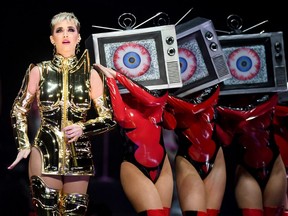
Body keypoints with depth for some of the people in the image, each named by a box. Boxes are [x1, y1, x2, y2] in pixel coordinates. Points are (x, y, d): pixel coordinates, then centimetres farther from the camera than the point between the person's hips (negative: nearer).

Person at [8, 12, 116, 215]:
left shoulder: (90, 74, 2)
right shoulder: (39, 71, 2)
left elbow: (109, 118, 4)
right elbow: (19, 110, 10)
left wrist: (83, 128, -13)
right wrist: (23, 145, 0)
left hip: (79, 156, 1)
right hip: (46, 154, -1)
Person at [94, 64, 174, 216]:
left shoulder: (159, 95, 4)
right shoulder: (123, 101, -4)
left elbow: (151, 99, -19)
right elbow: (121, 116, -26)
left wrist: (117, 75, -16)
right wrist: (111, 77, -19)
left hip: (162, 167, 5)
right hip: (135, 168, -5)